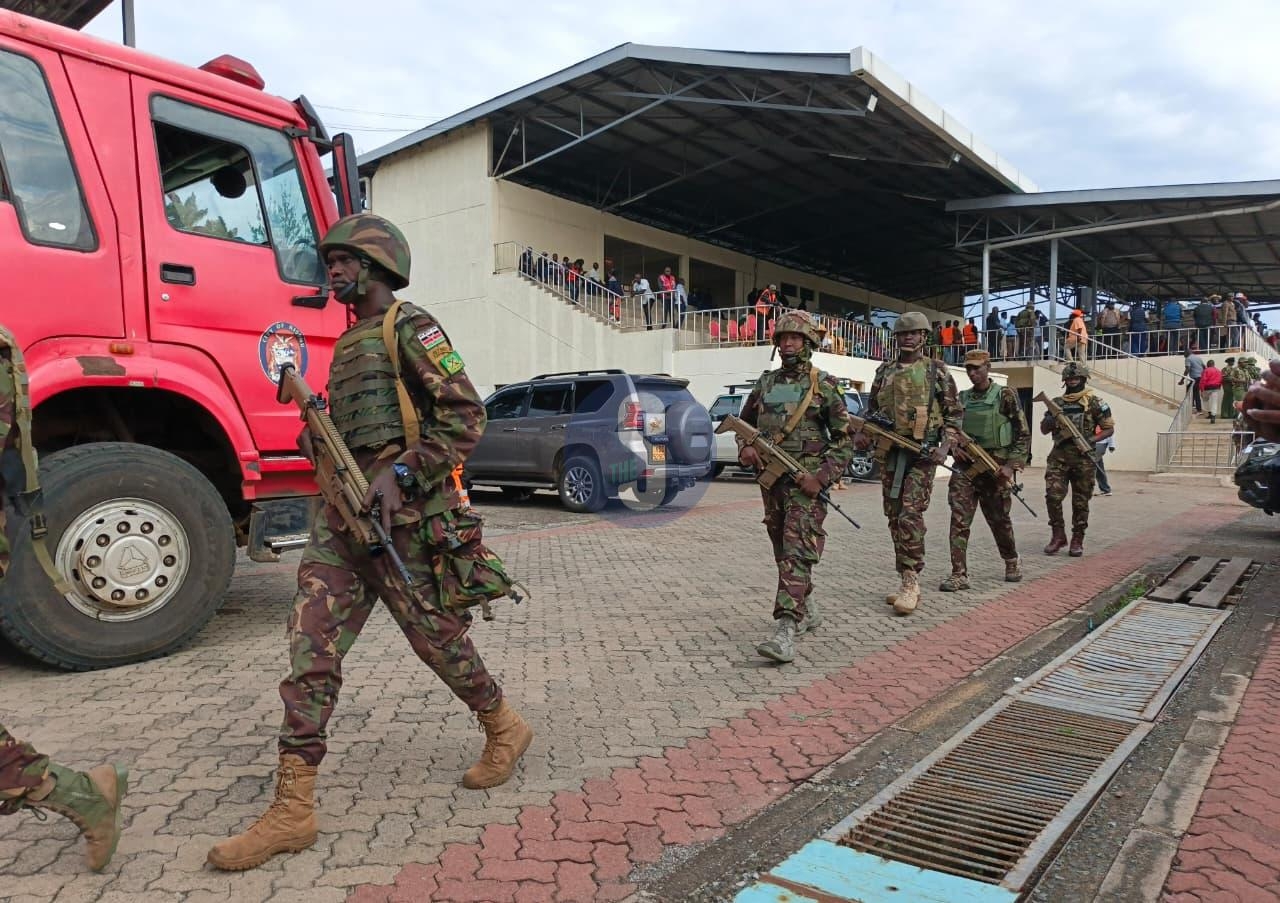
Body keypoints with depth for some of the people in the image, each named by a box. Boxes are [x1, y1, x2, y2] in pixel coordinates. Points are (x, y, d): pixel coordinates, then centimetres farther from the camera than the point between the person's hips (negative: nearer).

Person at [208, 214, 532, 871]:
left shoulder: (410, 328, -5)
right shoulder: (348, 343, 21)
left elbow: (465, 415, -14)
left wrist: (401, 474, -22)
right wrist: (319, 441, 10)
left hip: (402, 515, -8)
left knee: (436, 636, 4)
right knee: (312, 647, 0)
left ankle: (505, 729, 29)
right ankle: (292, 809, 5)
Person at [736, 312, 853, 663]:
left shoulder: (824, 385, -3)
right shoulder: (766, 382, 11)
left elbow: (844, 441, -3)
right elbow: (744, 422, 22)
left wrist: (822, 477, -15)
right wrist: (745, 447, 0)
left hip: (806, 480, -6)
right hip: (771, 478, 6)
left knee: (797, 552, -14)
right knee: (783, 551, 14)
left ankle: (786, 629, -20)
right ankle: (806, 610, 32)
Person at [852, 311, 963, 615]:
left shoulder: (936, 370, 2)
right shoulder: (884, 371, 13)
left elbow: (955, 413, 2)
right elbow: (872, 409, 19)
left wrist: (945, 446, -10)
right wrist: (861, 431, 0)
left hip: (922, 452, -5)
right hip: (889, 451, 5)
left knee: (910, 515, -15)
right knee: (894, 517, 6)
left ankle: (911, 582, -10)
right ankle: (908, 581, 16)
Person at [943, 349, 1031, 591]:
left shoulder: (1005, 396, -2)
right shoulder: (962, 398, 10)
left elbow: (1023, 434, -3)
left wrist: (1011, 465, -12)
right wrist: (954, 447, -4)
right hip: (965, 466, 3)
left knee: (999, 519, 11)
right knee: (959, 519, -9)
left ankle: (1012, 561, 37)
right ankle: (959, 574, -8)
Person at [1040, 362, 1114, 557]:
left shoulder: (1094, 402, 2)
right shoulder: (1057, 403, 11)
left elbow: (1109, 428, 4)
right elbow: (1044, 430, 16)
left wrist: (1092, 440, -12)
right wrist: (1049, 421, -6)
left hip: (1083, 458, -2)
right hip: (1059, 456, 2)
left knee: (1080, 501, 4)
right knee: (1053, 496, -9)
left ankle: (1077, 540, 14)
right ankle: (1058, 535, 5)